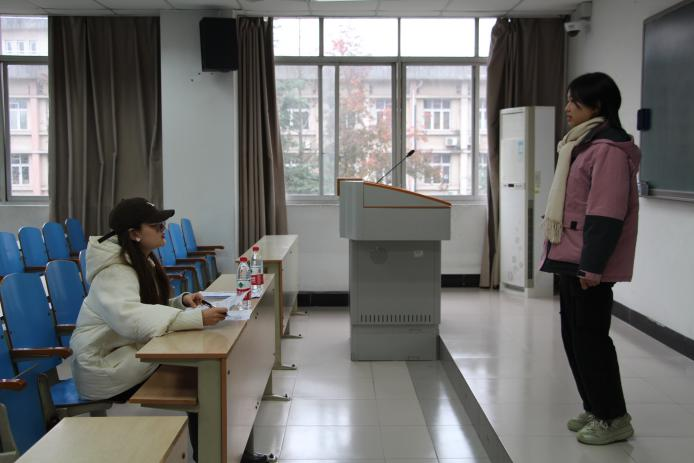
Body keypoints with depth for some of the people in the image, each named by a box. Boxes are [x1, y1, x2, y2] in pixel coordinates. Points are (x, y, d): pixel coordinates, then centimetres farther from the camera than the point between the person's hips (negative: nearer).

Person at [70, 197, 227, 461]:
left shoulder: (142, 261, 7)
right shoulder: (114, 271, -23)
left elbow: (149, 310, 14)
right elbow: (131, 318, -42)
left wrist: (182, 302, -7)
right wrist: (195, 318, -47)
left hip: (129, 352, 8)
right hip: (105, 365, -8)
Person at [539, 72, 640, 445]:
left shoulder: (608, 148, -15)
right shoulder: (581, 144, 16)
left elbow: (607, 214, -20)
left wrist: (592, 265, -21)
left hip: (588, 265, -10)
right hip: (570, 259, 10)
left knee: (590, 336, -3)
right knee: (574, 336, 14)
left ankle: (613, 418, 11)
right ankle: (593, 409, 26)